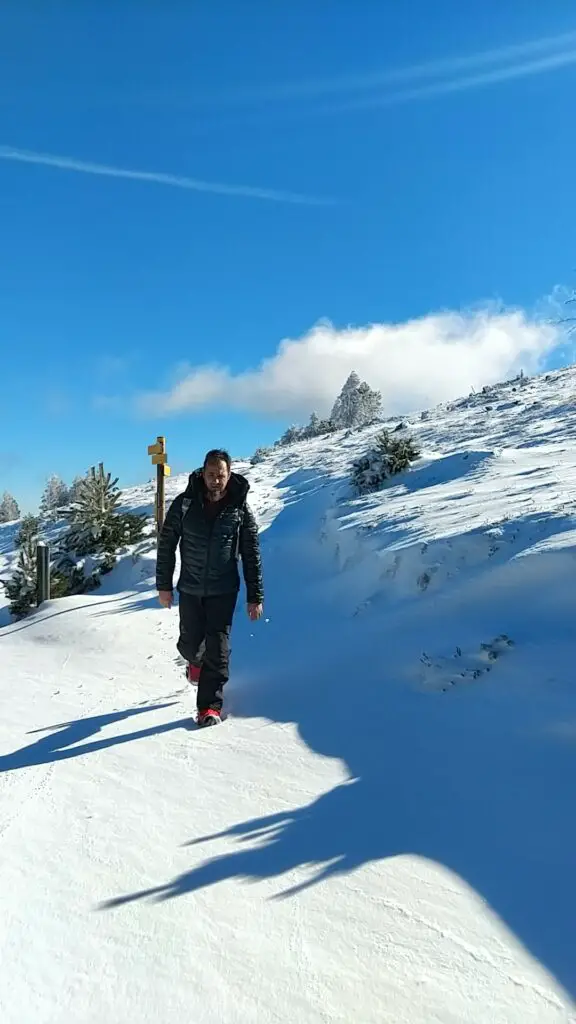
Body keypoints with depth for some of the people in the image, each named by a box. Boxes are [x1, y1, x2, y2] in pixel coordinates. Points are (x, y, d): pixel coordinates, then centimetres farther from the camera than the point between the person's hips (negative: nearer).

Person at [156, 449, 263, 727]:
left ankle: (210, 706, 8)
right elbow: (166, 545, 1)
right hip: (190, 589, 1)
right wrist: (164, 585, 0)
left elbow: (252, 555, -3)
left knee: (218, 648, -4)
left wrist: (255, 597, -4)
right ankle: (195, 660, 46)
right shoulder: (185, 503, -7)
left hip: (223, 591, -1)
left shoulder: (240, 509, -8)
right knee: (190, 643, 9)